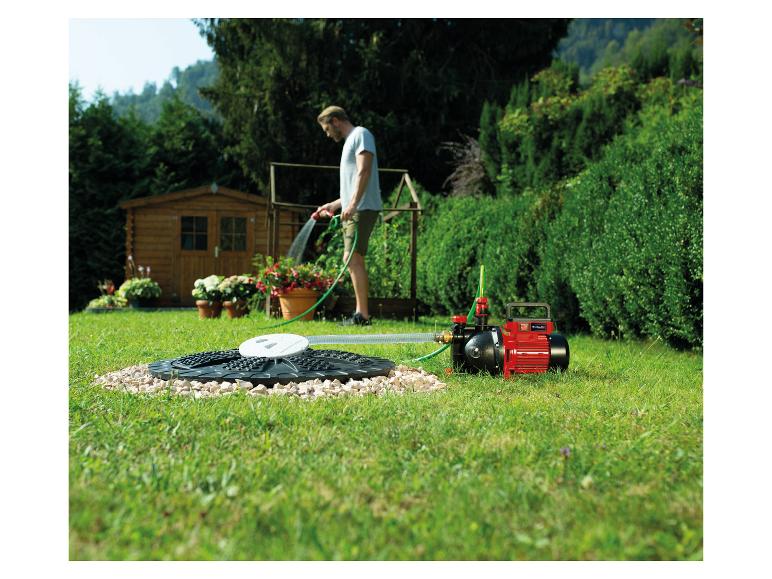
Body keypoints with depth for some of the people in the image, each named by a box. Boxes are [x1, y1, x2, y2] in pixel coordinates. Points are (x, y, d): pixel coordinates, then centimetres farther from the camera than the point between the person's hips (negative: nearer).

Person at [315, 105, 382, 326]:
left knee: (353, 258, -15)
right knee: (354, 260, 7)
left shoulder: (361, 134, -1)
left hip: (363, 209, -10)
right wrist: (334, 205, 30)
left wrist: (353, 204, -26)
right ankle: (361, 313, 8)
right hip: (353, 210, 10)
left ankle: (362, 315, -16)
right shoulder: (350, 141, 28)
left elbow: (364, 171, -17)